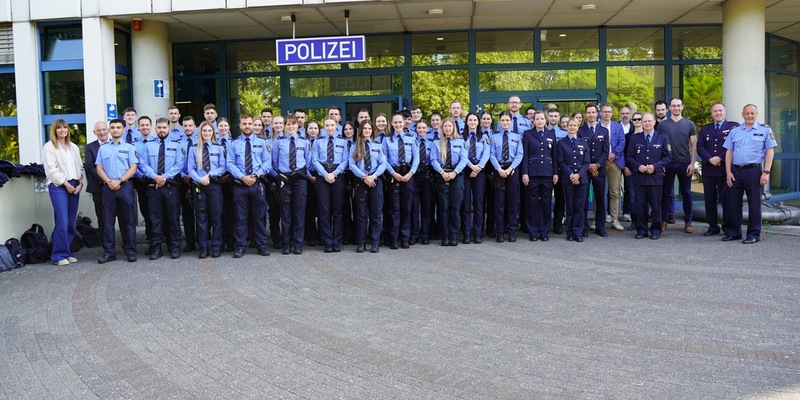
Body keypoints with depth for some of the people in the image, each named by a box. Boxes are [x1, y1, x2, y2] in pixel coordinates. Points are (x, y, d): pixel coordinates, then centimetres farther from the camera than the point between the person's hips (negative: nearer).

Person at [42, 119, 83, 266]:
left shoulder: (74, 147, 18)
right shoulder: (49, 146, 1)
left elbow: (80, 167, 15)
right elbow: (51, 169, -7)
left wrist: (80, 184, 0)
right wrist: (66, 183, -10)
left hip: (74, 186, 5)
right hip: (58, 187, -5)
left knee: (71, 222, 5)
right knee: (62, 222, -11)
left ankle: (67, 252, 13)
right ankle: (59, 255, -5)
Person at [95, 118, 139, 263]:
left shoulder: (129, 147, 7)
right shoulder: (103, 148, 14)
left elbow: (133, 168, -1)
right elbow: (99, 169, 9)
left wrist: (119, 181, -12)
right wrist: (109, 182, -8)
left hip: (125, 186, -2)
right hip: (108, 187, 2)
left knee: (127, 220, 0)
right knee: (107, 220, 2)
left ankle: (130, 251, 5)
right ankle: (109, 252, 7)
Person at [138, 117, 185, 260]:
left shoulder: (176, 145, 8)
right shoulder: (148, 145, 11)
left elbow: (179, 164, -2)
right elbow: (143, 164, 2)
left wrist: (165, 177, -12)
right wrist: (155, 177, -13)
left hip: (171, 186, -1)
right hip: (153, 186, 1)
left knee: (173, 217, 2)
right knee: (155, 217, 3)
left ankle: (175, 248, 9)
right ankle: (156, 248, 9)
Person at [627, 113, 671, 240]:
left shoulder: (663, 138, 7)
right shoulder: (635, 138, 9)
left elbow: (667, 156, 3)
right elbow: (629, 156, 7)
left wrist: (655, 166, -11)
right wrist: (638, 166, -10)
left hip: (655, 176, -1)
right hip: (639, 177, 1)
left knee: (656, 205, 3)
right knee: (640, 205, 3)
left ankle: (656, 230, 13)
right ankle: (641, 230, 12)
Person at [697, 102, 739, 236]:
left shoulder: (733, 126, 4)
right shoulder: (705, 129, 16)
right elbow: (700, 147, 6)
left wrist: (720, 158, -14)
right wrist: (710, 159, -9)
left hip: (725, 169, -4)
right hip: (708, 169, 4)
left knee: (726, 199, -1)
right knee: (709, 200, 5)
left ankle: (729, 228, 7)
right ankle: (713, 226, 14)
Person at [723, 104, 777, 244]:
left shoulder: (765, 130, 3)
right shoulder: (734, 131, 11)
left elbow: (770, 151, 0)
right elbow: (729, 152, 10)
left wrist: (766, 172, -7)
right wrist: (728, 172, 2)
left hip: (754, 171, -3)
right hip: (736, 171, 3)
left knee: (754, 203, 2)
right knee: (733, 202, 6)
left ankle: (754, 234, 9)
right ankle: (734, 232, 16)